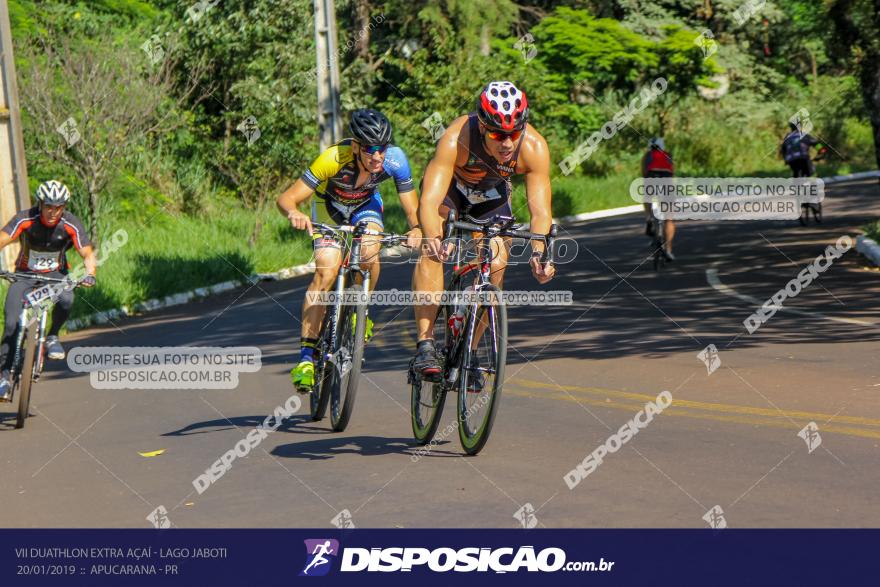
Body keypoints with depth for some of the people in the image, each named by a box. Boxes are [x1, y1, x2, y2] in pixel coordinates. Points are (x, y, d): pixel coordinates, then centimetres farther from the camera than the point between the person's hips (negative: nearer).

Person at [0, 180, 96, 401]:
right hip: (25, 274, 0)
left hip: (56, 274, 0)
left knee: (66, 299, -34)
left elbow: (87, 254, -18)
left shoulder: (71, 224, -18)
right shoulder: (25, 219, -21)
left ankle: (52, 337, -5)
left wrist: (90, 274, -39)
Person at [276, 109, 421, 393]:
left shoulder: (395, 160, -32)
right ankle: (306, 356, -19)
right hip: (330, 206, -2)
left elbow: (412, 209, -25)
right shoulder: (334, 158, -38)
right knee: (326, 271, -21)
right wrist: (294, 214, -59)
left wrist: (416, 229, -48)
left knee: (369, 255, -29)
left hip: (366, 205, 2)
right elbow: (286, 198, -36)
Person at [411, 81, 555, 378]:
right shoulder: (456, 139, -41)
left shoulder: (534, 147, -34)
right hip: (449, 187, -2)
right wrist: (433, 239, -66)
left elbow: (540, 211, -34)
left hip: (492, 196, 3)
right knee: (431, 251, -26)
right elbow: (429, 201, -47)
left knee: (497, 265, -11)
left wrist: (539, 253, -52)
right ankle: (425, 345, -26)